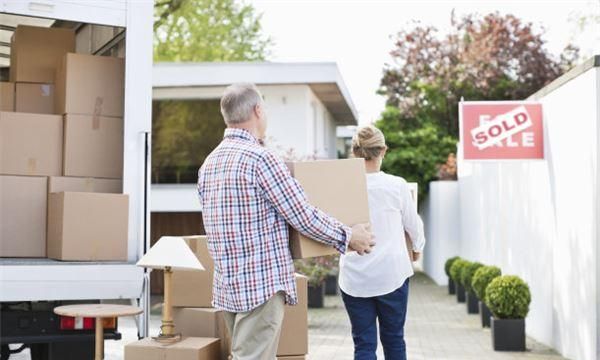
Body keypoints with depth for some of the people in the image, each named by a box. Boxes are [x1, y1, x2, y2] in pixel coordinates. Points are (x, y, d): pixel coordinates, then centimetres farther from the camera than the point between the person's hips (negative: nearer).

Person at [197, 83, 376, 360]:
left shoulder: (208, 164, 10)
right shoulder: (260, 158, -16)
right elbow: (304, 218, -14)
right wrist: (347, 237, 1)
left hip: (227, 285, 8)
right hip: (262, 285, -8)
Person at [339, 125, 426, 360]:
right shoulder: (397, 186, -8)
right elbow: (413, 224, 8)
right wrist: (418, 248, 29)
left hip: (354, 277, 1)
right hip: (391, 274, 0)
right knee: (394, 339, 15)